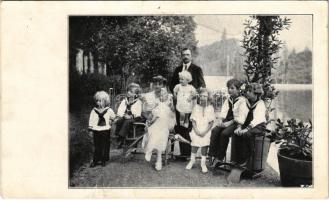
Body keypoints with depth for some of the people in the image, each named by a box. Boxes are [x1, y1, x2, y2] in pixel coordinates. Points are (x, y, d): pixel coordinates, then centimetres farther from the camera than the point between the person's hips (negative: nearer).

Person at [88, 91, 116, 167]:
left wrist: (111, 121, 1)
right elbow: (91, 120, 5)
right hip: (96, 130, 1)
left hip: (105, 130, 0)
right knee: (96, 146, 4)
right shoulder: (94, 110, 3)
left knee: (105, 146, 5)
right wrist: (90, 128, 3)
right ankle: (95, 160, 11)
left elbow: (113, 117, 15)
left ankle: (103, 160, 16)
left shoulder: (109, 110, 1)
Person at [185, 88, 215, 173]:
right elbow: (193, 121, 4)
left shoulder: (210, 108, 4)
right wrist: (196, 131, -11)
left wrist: (205, 132, -13)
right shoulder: (196, 107, 9)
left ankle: (203, 162, -16)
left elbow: (211, 122, 0)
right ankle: (192, 159, -7)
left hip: (206, 130, -1)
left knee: (205, 139, -26)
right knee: (195, 138, -25)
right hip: (197, 129, 1)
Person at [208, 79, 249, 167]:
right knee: (214, 131, -21)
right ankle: (213, 155, -23)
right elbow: (223, 113, 16)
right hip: (226, 121, 6)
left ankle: (219, 158, -20)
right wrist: (220, 120, -4)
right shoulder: (228, 100, 18)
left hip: (235, 123, -6)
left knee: (224, 133, -31)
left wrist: (229, 123, -18)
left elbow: (240, 118, -12)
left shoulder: (242, 100, -5)